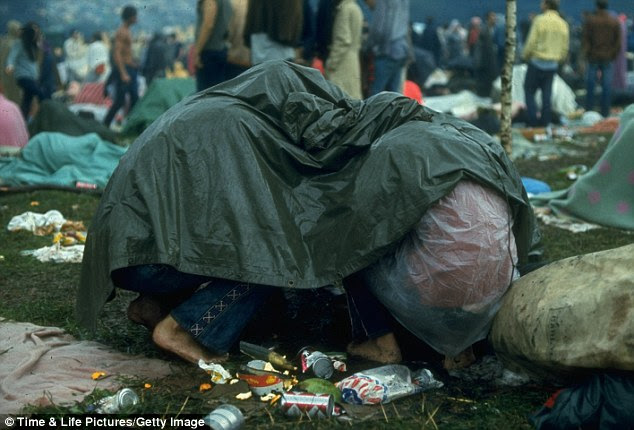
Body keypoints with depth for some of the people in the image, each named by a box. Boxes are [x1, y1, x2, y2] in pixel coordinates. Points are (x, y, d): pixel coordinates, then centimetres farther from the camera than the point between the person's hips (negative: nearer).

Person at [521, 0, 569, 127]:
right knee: (547, 94, 10)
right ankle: (545, 121, 11)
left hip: (537, 62, -5)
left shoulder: (540, 20, -11)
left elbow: (531, 42, -12)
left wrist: (525, 56, 3)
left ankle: (532, 120, -1)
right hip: (553, 64, 5)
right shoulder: (563, 24, 5)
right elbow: (565, 48, 8)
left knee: (529, 90, 5)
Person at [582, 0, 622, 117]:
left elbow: (585, 40, -5)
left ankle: (589, 110, 10)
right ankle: (605, 111, 2)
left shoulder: (590, 20, -2)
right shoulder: (615, 22, 3)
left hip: (593, 56, -1)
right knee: (607, 86, 2)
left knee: (590, 84, 8)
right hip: (608, 59, 1)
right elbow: (618, 42, 2)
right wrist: (613, 56, 8)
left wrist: (586, 54, 0)